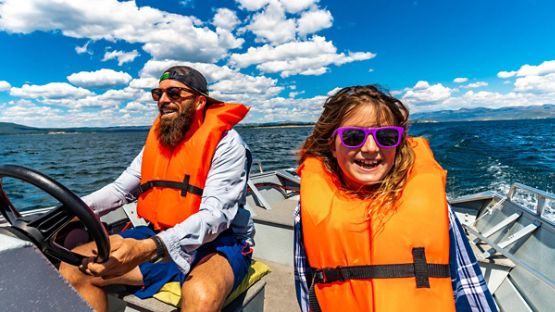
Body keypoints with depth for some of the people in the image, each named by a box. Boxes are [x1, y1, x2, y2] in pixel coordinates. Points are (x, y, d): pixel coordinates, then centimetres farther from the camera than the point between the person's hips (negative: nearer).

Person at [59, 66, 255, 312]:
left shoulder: (225, 142, -13)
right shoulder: (157, 138, 9)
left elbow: (215, 215, -25)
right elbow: (120, 188, 13)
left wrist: (147, 248, -37)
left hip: (215, 243, -6)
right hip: (158, 238, 6)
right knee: (73, 269, -4)